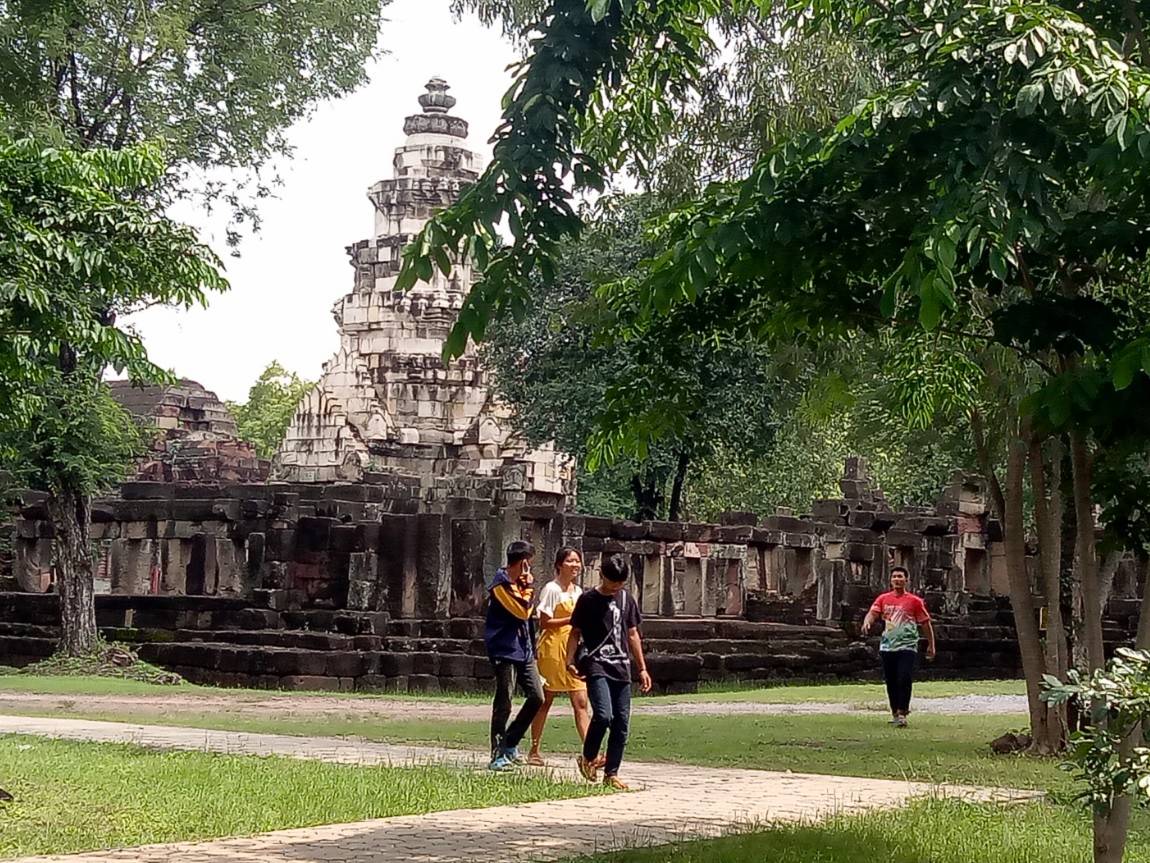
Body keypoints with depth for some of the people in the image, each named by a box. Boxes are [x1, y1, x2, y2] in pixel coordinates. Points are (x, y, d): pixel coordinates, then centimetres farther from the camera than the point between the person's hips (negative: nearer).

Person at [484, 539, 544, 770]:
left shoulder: (518, 582, 13)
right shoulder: (500, 585, -13)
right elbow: (523, 611, -17)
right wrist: (528, 586, -12)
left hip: (524, 649, 8)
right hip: (505, 651, -8)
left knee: (537, 697, 5)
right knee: (503, 704, -4)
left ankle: (510, 743, 19)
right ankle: (498, 755, 3)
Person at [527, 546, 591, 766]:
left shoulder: (578, 591, 14)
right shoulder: (551, 589, -7)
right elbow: (544, 622, -12)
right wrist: (572, 619, -18)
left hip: (574, 649, 6)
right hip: (553, 648, -6)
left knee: (580, 703, -4)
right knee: (545, 701, 3)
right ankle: (534, 751, 15)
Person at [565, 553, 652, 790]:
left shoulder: (627, 600, 13)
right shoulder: (588, 600, 1)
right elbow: (575, 633, 3)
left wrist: (642, 668, 16)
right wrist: (570, 661, -10)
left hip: (621, 668, 5)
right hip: (596, 665, -5)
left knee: (621, 724, 2)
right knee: (603, 715, -22)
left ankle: (611, 774, 10)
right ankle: (588, 758, 1)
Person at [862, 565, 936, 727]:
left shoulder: (914, 601, 1)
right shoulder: (883, 599, 8)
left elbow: (926, 623, 6)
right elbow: (873, 613, -5)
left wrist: (931, 645, 8)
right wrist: (867, 622, -29)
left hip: (907, 646, -3)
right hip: (887, 646, 3)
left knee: (904, 679, -15)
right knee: (891, 681, 8)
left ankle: (902, 713, -12)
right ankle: (895, 713, 21)